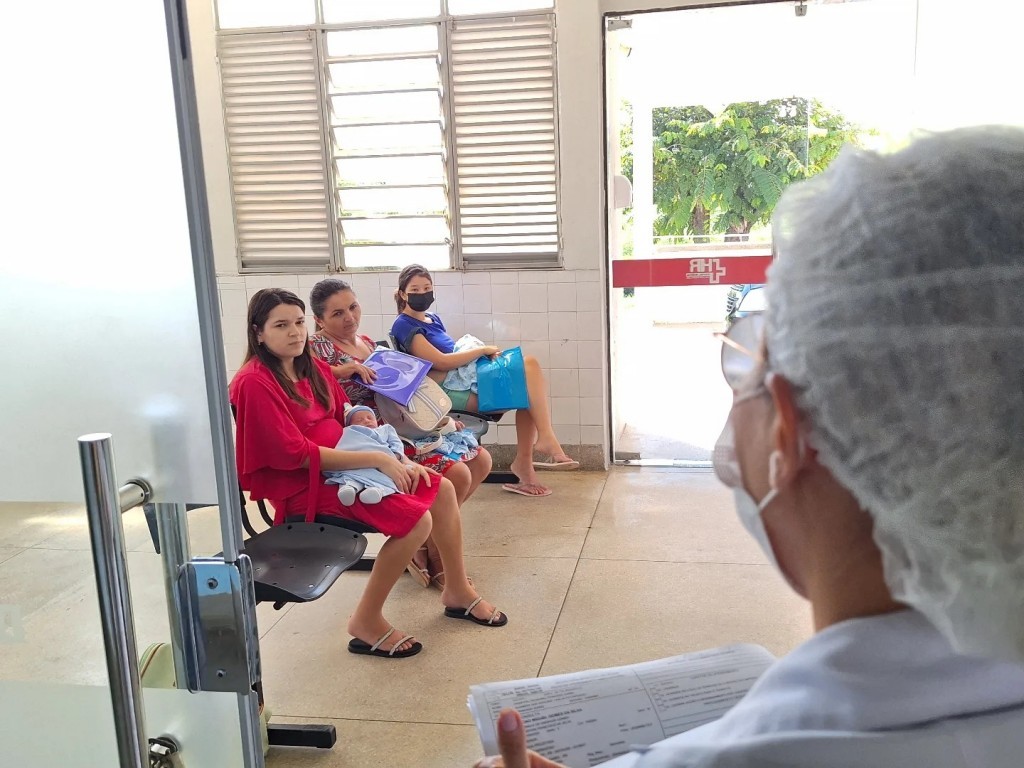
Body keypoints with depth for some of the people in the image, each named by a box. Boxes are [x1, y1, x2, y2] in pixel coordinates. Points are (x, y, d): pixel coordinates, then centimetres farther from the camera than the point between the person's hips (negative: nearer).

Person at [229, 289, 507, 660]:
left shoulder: (312, 368, 8)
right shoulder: (254, 383, -18)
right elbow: (297, 455, -22)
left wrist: (398, 460, -1)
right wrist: (376, 459, -23)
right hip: (304, 488, -9)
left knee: (442, 490, 4)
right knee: (416, 520, -22)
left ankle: (458, 592, 21)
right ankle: (366, 623, -6)